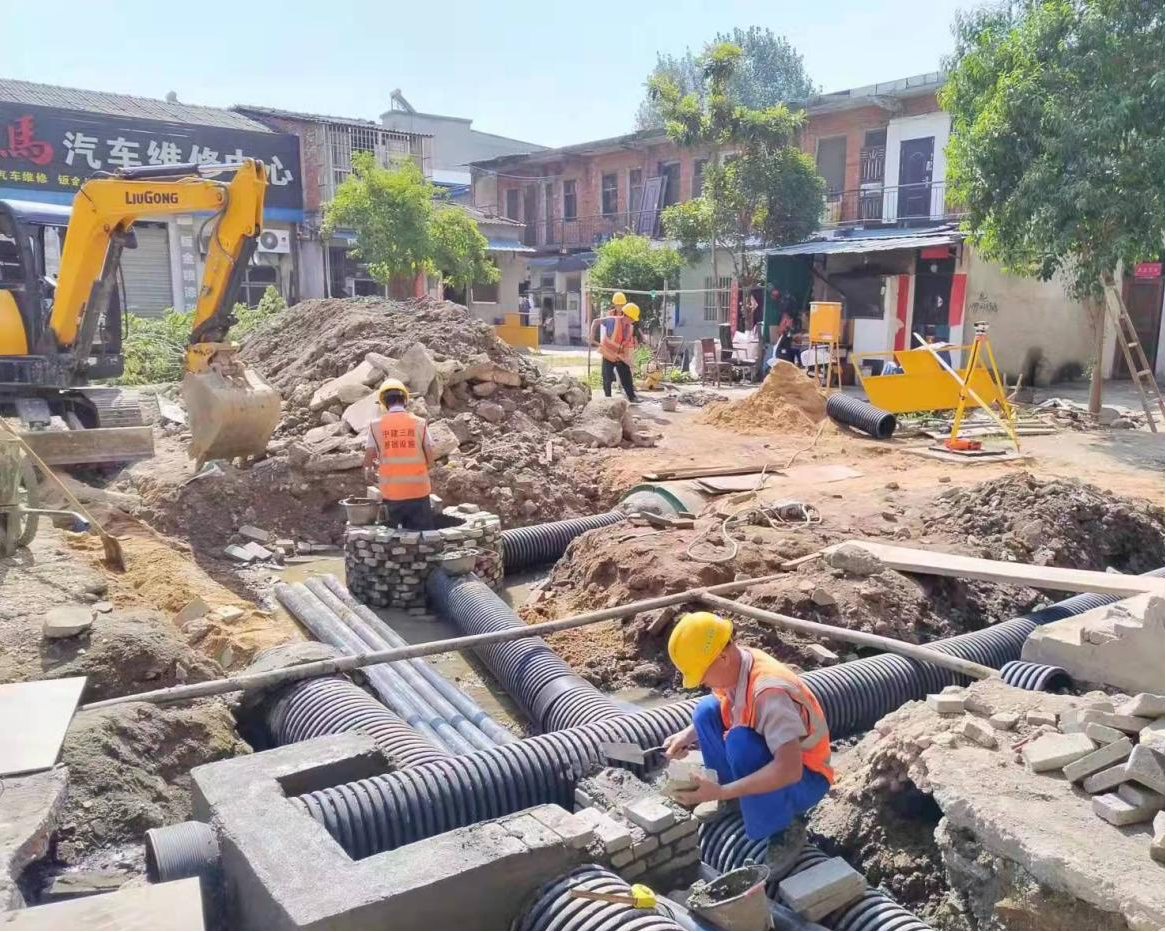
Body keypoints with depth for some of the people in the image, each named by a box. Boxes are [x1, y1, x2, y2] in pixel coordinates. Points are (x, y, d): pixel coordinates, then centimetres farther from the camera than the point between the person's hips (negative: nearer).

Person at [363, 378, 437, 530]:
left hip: (391, 493, 0)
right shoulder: (419, 423, -1)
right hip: (418, 491, 0)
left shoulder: (376, 425, -1)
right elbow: (430, 461, -2)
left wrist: (369, 472, 20)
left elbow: (368, 460, -1)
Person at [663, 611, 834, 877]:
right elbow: (721, 709, 14)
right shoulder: (733, 667, -9)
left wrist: (721, 792, -40)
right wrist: (688, 734, -5)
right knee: (706, 710, -7)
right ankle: (740, 798, 6)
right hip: (769, 761, 8)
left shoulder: (769, 690, -35)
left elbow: (789, 770, -41)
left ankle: (786, 829, -14)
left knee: (740, 741, -35)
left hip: (804, 778, -8)